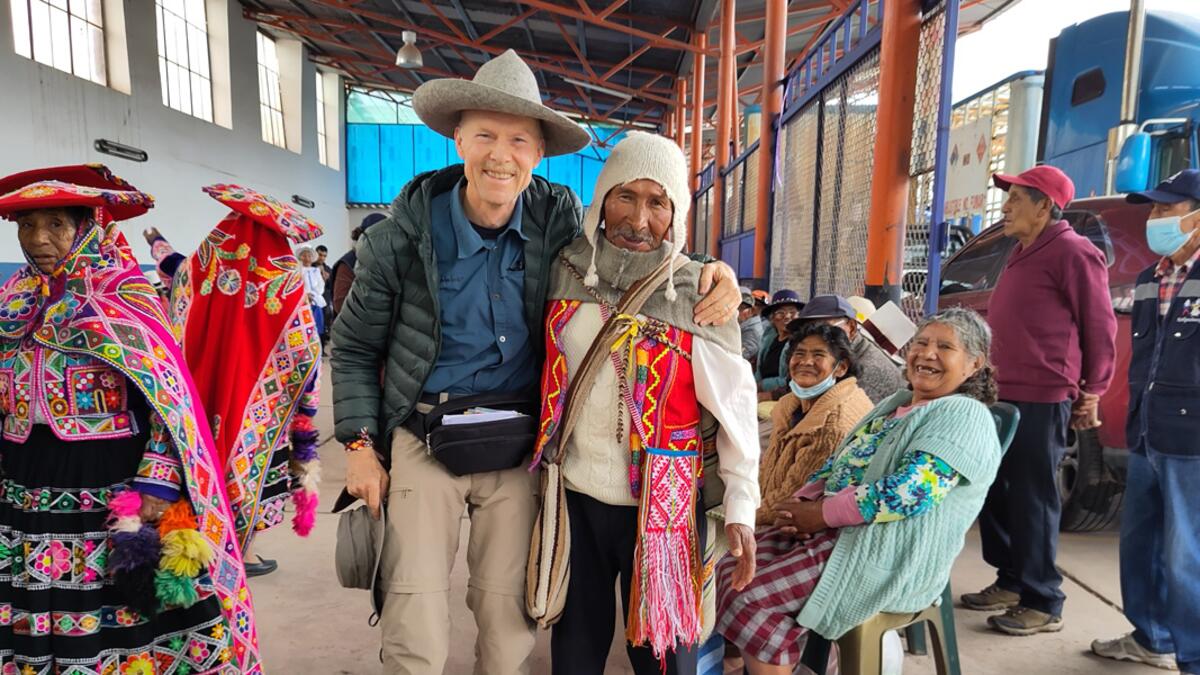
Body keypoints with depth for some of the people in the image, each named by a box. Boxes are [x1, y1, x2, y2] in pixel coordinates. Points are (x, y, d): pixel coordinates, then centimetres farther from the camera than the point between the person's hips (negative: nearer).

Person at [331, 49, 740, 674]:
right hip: (425, 439, -1)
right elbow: (354, 347, 4)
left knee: (508, 625, 11)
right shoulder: (401, 235, -8)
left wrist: (711, 272, -10)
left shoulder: (560, 217, -4)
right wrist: (359, 445, -2)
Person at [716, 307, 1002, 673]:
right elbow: (838, 462, 17)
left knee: (750, 597, -19)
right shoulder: (896, 403, 18)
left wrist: (822, 514, -18)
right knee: (732, 571, -5)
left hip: (886, 555, -9)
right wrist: (802, 503, -3)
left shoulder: (965, 416, -10)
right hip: (837, 529, 9)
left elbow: (912, 490, -22)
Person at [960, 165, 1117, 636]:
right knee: (996, 491, 15)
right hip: (1003, 395, 9)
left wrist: (1090, 393, -7)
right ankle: (1011, 582, 29)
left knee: (1033, 500, -1)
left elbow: (1100, 326, -10)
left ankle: (1042, 603, 13)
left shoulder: (1072, 252, -10)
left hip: (1041, 400, -9)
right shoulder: (1022, 254, 17)